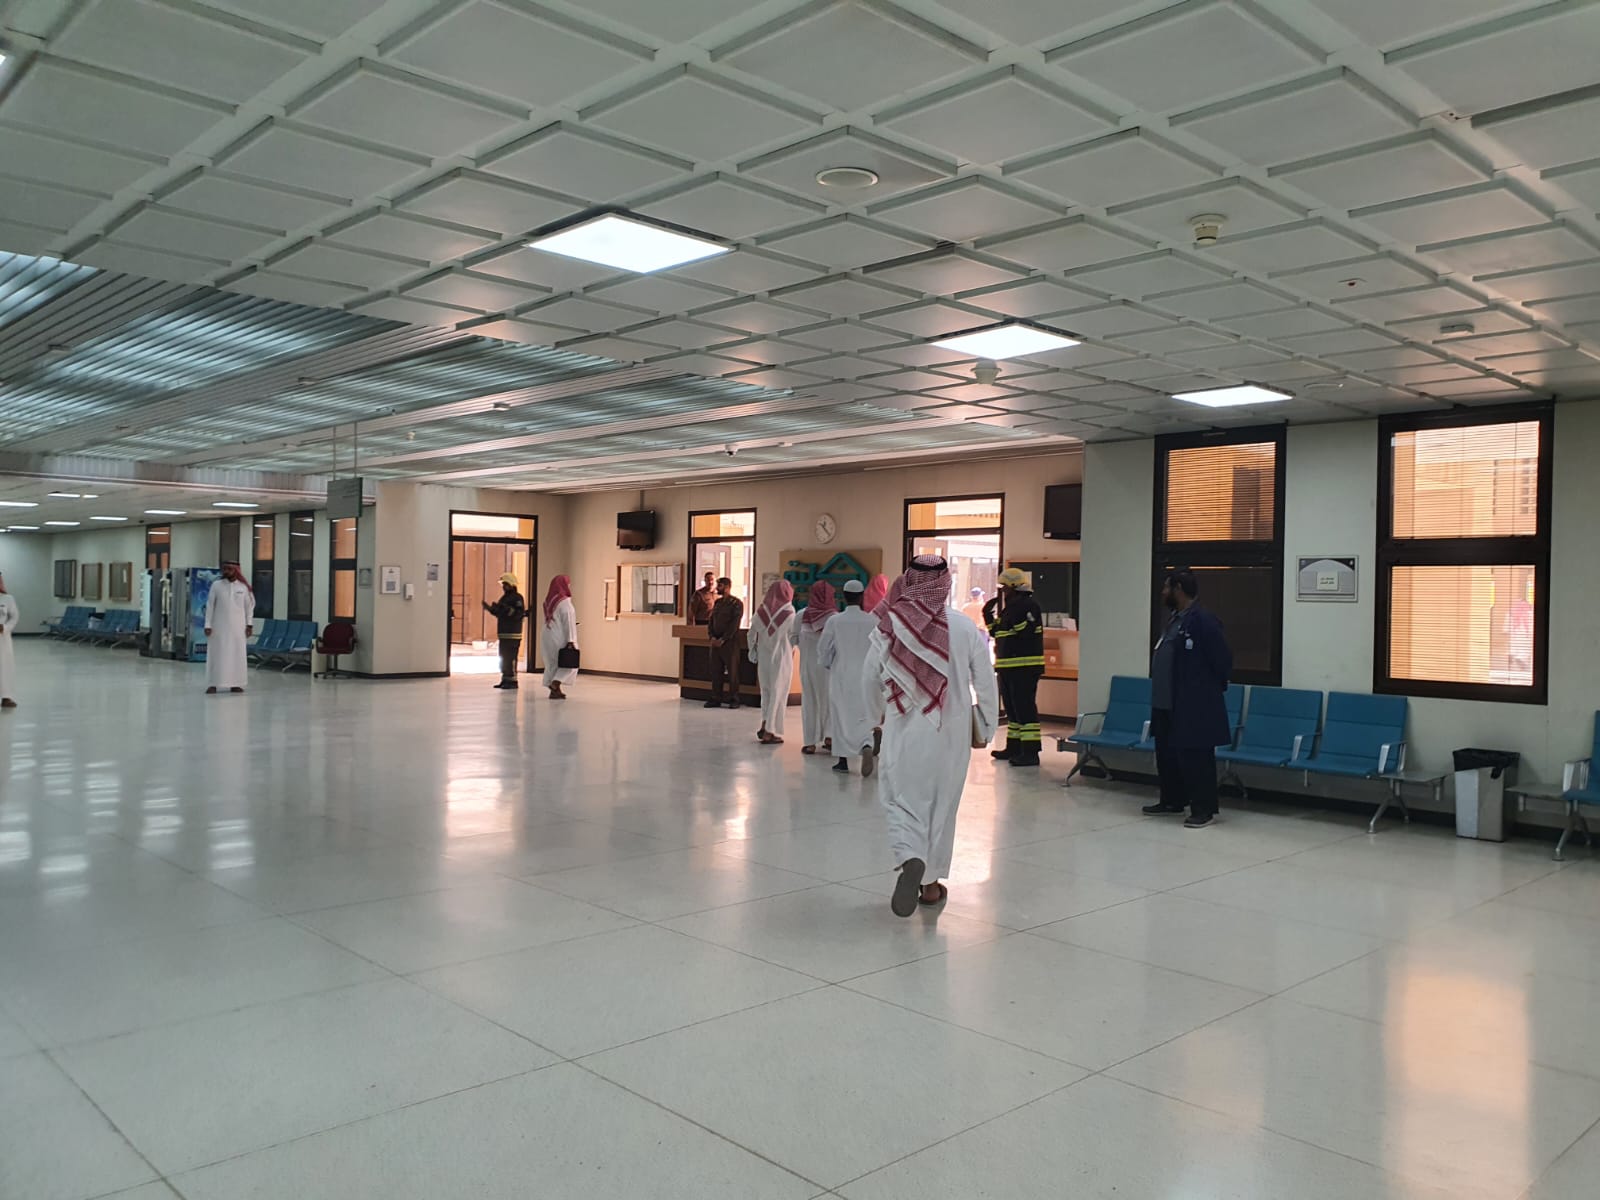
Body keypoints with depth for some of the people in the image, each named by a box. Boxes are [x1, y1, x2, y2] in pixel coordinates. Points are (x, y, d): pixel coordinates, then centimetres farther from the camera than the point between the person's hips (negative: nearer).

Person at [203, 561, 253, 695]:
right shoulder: (216, 585, 0)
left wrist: (249, 624, 0)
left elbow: (249, 606, 6)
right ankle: (212, 684, 1)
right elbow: (210, 606, 1)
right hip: (219, 626, -1)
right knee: (216, 654, -2)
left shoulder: (243, 587, 3)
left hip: (237, 626, 1)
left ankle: (235, 683, 9)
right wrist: (208, 625, -4)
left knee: (237, 655, 3)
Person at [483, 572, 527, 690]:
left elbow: (519, 614, -20)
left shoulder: (517, 598, -9)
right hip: (503, 633, 9)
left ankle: (512, 681, -8)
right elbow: (499, 613, 25)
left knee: (510, 658, -11)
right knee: (503, 658, 12)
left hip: (512, 634, -9)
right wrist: (489, 608, 13)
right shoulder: (504, 597, 19)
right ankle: (505, 680, 18)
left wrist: (507, 609, -29)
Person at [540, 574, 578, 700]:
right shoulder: (565, 602, -15)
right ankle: (554, 687, -12)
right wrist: (571, 641, -17)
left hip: (547, 636, 7)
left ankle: (555, 689, 18)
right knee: (569, 663, 3)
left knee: (552, 664, 16)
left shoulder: (548, 601, 6)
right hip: (559, 638, -7)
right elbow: (569, 622, -17)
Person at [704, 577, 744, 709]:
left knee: (732, 672, -2)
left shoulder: (736, 603, -6)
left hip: (729, 642, -6)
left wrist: (723, 639, -15)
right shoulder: (717, 602, 16)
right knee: (716, 671, 5)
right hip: (716, 641, 6)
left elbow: (735, 624, -12)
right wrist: (712, 637, -2)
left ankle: (735, 700, 4)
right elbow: (711, 620, 14)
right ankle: (716, 699, 10)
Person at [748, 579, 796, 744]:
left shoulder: (761, 611, -2)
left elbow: (752, 634, 5)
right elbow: (795, 636, -7)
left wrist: (753, 653, 16)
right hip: (782, 658, -4)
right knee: (778, 694, 3)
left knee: (766, 692, 19)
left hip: (763, 657, 4)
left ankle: (765, 725, 15)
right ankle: (770, 732, 1)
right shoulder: (789, 613, -12)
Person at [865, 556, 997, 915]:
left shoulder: (890, 624, -7)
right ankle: (931, 882, 23)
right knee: (941, 802, 14)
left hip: (904, 727, 0)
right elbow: (985, 683, -3)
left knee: (902, 797, 9)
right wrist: (985, 727, 10)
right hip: (950, 729, 1)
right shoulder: (965, 627, -9)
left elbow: (871, 677, 3)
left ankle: (910, 859, -18)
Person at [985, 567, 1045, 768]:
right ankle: (1013, 747, 25)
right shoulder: (1009, 608, 18)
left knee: (1025, 708, -11)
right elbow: (996, 632, 24)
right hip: (1007, 666, 10)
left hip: (1024, 667, -10)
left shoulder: (1029, 606, -12)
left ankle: (1030, 752, -10)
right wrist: (988, 615, 13)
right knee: (1011, 708, 16)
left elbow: (1024, 632, -25)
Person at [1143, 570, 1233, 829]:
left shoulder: (1203, 621, -16)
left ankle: (1203, 809, 5)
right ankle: (1172, 801, 29)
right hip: (1167, 704, 10)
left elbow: (1223, 660, -13)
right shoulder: (1173, 620, 12)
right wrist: (1159, 693, 17)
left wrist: (1212, 688, -1)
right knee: (1167, 753, 16)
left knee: (1195, 757, -3)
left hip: (1194, 706, -10)